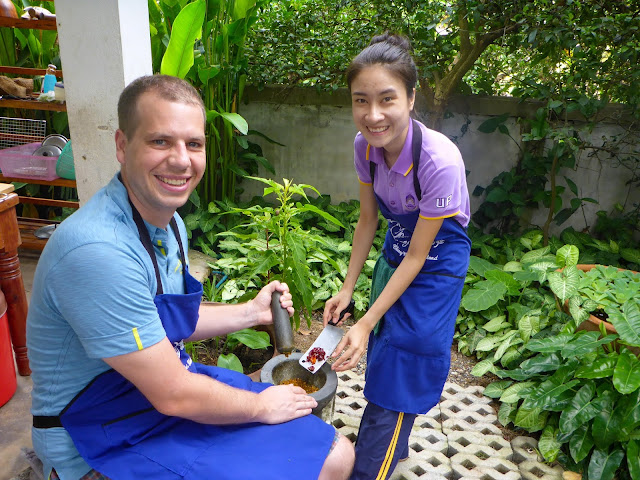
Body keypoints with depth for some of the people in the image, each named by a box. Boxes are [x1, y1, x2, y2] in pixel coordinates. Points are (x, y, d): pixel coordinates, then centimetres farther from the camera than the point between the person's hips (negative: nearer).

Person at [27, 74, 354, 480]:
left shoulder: (169, 223, 1)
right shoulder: (96, 250, -30)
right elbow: (175, 396, -25)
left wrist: (251, 312, 11)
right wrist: (261, 406, -10)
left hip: (170, 384, 8)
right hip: (106, 443, -7)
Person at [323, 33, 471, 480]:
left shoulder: (440, 161, -34)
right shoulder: (365, 144, -16)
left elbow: (418, 255, -25)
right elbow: (368, 219, -2)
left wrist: (366, 324, -23)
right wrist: (347, 290, -2)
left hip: (436, 261, -6)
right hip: (395, 252, 6)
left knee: (400, 368, 2)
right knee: (382, 355, 18)